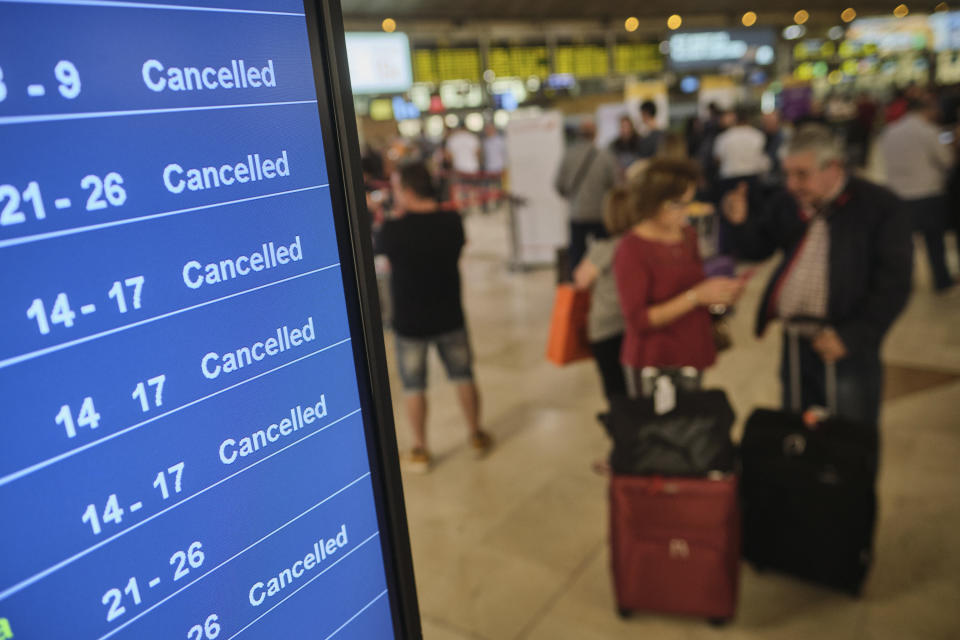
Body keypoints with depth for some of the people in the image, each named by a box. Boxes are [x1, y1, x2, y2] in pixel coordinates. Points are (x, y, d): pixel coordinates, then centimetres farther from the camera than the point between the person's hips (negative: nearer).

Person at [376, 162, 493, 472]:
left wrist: (399, 214, 7)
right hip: (450, 317, 3)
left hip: (409, 322, -3)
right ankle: (477, 436, 34)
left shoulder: (393, 230, -20)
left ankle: (420, 450, 23)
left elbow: (379, 248, 1)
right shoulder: (453, 222, -9)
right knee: (463, 377, 19)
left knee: (414, 387, 12)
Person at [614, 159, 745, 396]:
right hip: (654, 364, -6)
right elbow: (637, 321, -18)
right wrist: (695, 297, -22)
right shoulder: (632, 249, -15)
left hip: (692, 356, 6)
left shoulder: (688, 235, 6)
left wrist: (718, 292, -1)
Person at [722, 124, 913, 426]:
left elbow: (893, 285, -11)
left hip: (847, 348, -4)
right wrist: (740, 222, -6)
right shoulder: (785, 202, 5)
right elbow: (757, 249, 14)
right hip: (794, 344, 5)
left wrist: (850, 337, -17)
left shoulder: (880, 207, -9)